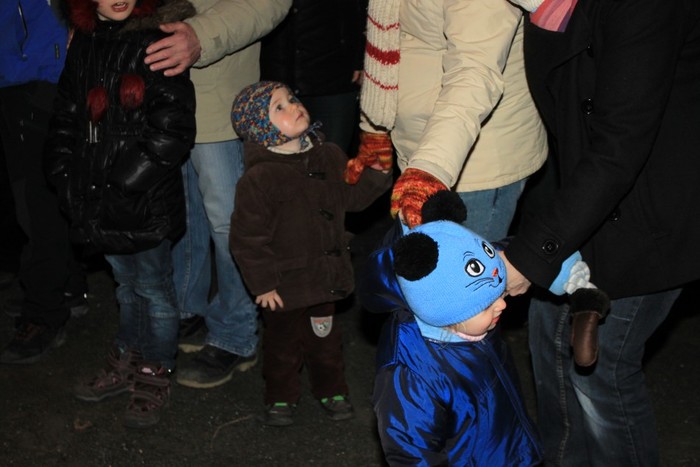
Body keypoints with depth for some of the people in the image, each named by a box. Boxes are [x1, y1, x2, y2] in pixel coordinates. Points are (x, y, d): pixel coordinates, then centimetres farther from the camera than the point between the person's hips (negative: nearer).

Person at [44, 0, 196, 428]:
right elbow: (65, 117, 17)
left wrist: (124, 185, -17)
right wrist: (65, 175, 6)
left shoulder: (155, 40, -13)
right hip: (101, 201, 7)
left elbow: (173, 130, -18)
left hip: (146, 200, -6)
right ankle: (127, 362, 36)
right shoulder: (83, 44, 8)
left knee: (154, 288, 7)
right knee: (126, 283, 21)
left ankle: (155, 376, 22)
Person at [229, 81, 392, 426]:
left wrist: (376, 176, -2)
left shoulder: (328, 157, -1)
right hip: (284, 286, -5)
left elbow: (350, 196, 15)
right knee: (284, 342, 12)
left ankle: (331, 390, 43)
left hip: (326, 277, 5)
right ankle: (281, 398, 35)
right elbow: (245, 238, -18)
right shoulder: (259, 178, -22)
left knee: (325, 336, 22)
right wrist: (262, 283, -16)